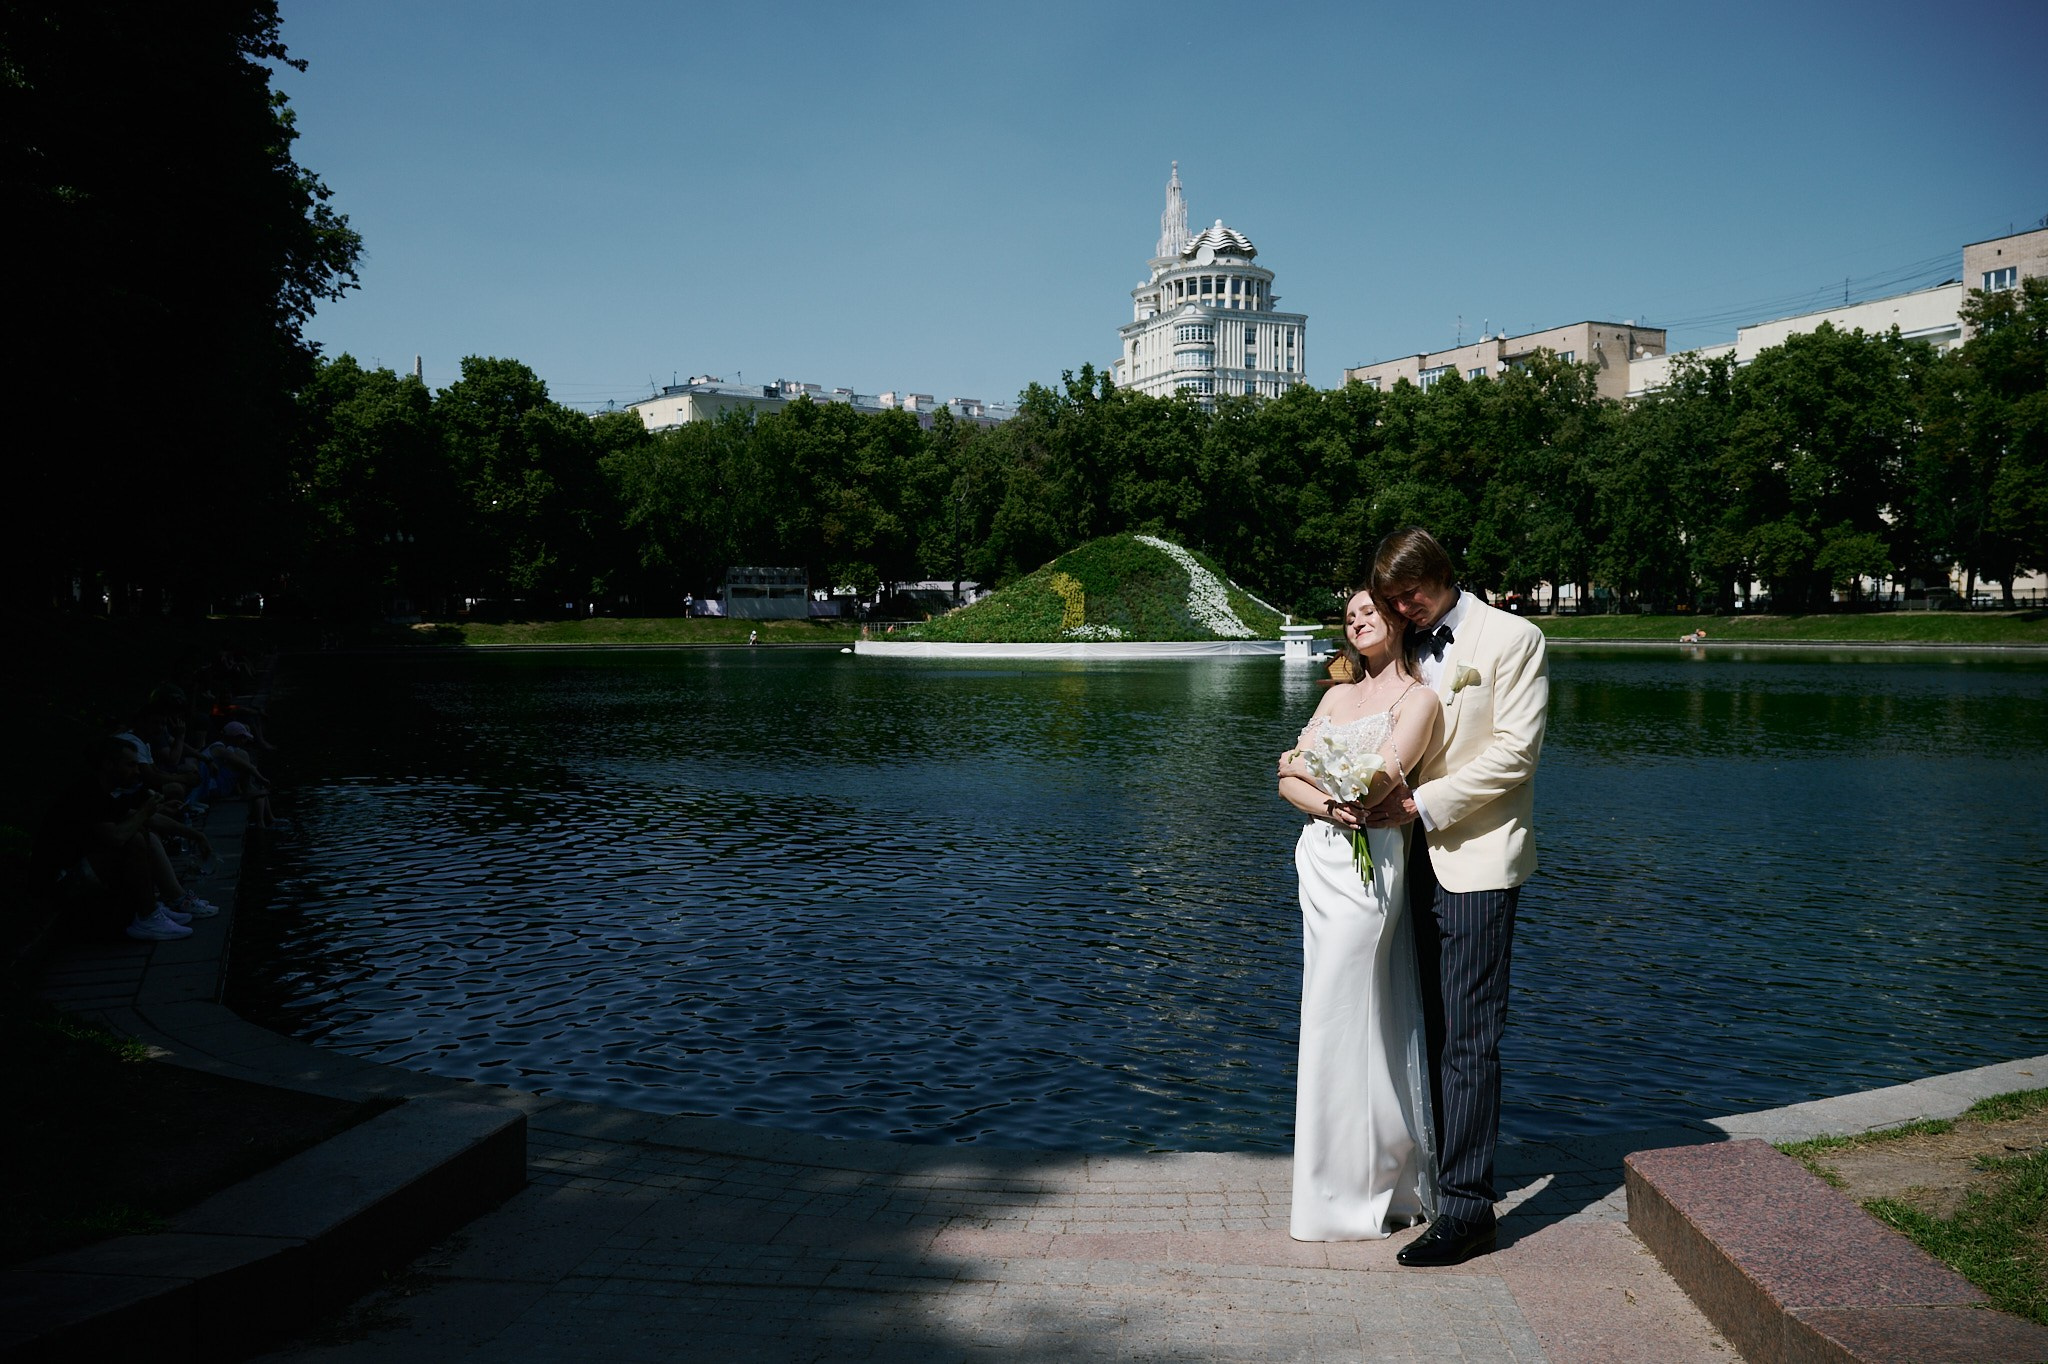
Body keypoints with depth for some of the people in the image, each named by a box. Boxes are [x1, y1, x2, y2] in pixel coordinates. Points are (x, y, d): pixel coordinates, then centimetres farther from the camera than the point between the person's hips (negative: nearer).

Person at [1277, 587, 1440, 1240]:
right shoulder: (1338, 695, 16)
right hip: (1320, 860, 7)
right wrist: (1328, 802, -13)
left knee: (1338, 1023, -4)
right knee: (1365, 1021, 12)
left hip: (1369, 863, -7)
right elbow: (1289, 785, 9)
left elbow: (1376, 782, -17)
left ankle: (1349, 1195, 8)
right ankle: (1390, 1181, 22)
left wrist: (1300, 763, -2)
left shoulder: (1417, 697, -5)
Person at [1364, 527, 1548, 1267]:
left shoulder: (1511, 638, -3)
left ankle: (1467, 1205, -6)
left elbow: (1514, 751, -10)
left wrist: (1423, 802, -15)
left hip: (1477, 859, -6)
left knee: (1469, 1035, -8)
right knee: (1437, 1030, 11)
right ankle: (1447, 1167, 21)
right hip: (1421, 856, 7)